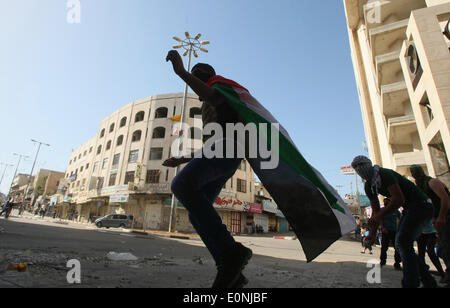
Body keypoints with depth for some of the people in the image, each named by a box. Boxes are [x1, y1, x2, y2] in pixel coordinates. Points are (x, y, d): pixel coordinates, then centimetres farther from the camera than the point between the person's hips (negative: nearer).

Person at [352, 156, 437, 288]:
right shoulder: (369, 186, 7)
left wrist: (380, 216, -31)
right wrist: (372, 232, 2)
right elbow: (376, 210, 9)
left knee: (403, 242, -21)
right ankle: (429, 282, 20)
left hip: (420, 205, -9)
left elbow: (399, 199, -28)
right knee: (401, 244, 7)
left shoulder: (385, 174, -20)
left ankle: (411, 283, -16)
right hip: (409, 209, 10)